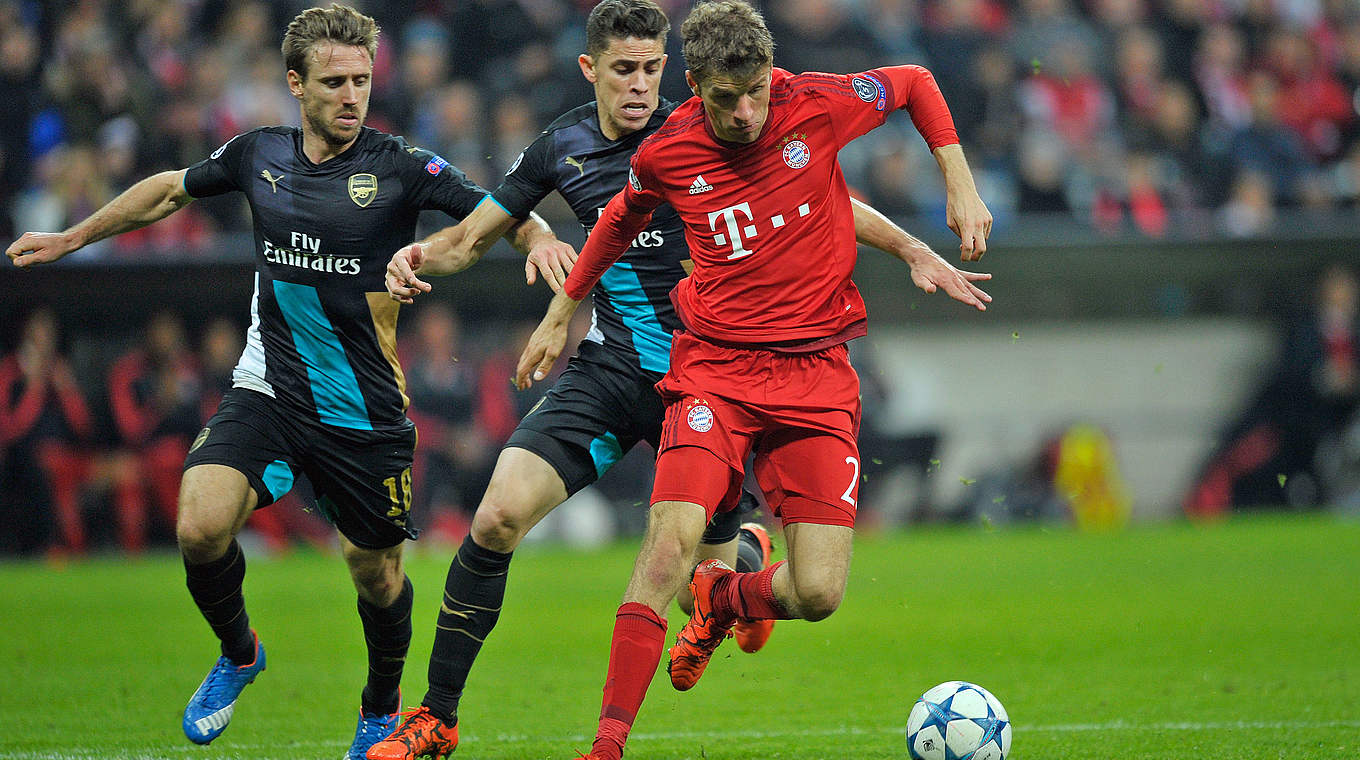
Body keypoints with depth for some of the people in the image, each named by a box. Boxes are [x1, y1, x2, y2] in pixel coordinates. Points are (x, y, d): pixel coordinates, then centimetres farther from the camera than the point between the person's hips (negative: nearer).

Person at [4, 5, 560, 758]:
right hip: (267, 390, 2)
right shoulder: (257, 155, 2)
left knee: (376, 571, 9)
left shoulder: (400, 166, -9)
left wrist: (540, 240, -36)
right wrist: (70, 237, 27)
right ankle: (238, 654, 10)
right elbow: (170, 190, 20)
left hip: (366, 409, -2)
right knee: (200, 525, -20)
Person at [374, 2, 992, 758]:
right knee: (497, 516, -17)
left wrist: (912, 248, -13)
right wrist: (420, 257, -8)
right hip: (608, 371, 2)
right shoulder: (563, 148, 3)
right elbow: (472, 235, 13)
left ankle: (748, 550, 48)